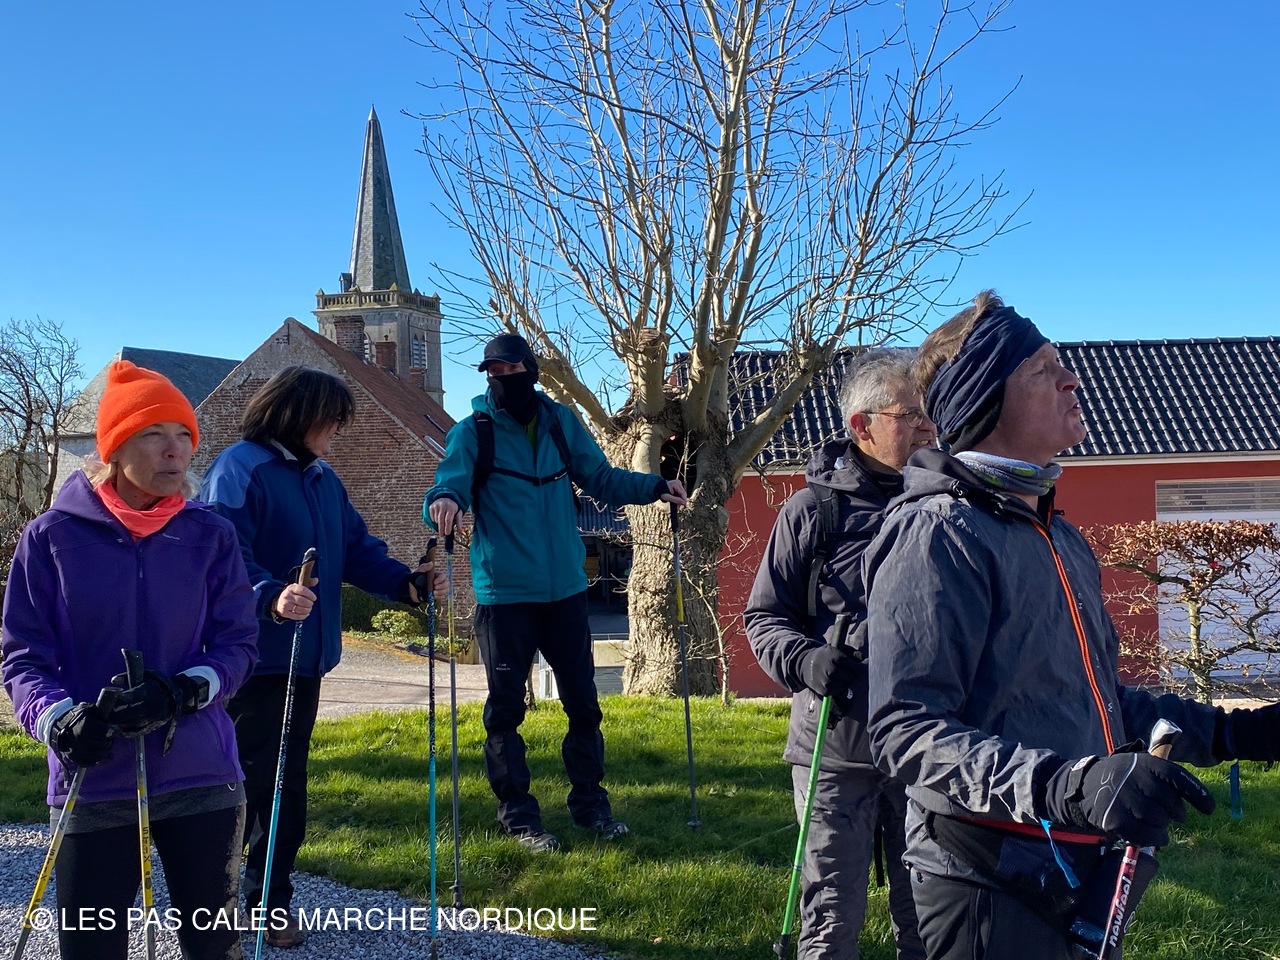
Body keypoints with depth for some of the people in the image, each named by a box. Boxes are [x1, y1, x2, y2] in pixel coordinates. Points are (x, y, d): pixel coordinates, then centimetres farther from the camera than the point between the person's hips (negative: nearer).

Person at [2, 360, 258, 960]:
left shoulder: (210, 536, 2)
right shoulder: (53, 536, -2)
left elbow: (238, 642, 1)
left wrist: (185, 691, -19)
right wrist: (57, 717, -21)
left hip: (201, 778, 2)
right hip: (91, 784, -1)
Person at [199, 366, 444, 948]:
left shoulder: (323, 478, 14)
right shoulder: (240, 470, -12)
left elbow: (358, 549, 13)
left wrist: (406, 582, -3)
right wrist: (271, 597, -39)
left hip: (306, 655, 8)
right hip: (253, 655, -8)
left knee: (287, 782, 14)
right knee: (246, 781, -1)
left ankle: (271, 899, 25)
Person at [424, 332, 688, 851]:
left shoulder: (561, 421, 5)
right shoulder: (472, 432, -6)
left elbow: (600, 477, 11)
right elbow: (448, 486, -17)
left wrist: (653, 486, -2)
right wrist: (444, 503, -41)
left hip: (565, 589, 4)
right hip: (504, 594, -4)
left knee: (582, 702, 13)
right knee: (506, 709, 4)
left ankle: (589, 800, 29)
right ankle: (517, 813, 19)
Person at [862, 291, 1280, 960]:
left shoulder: (1055, 533, 14)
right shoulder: (937, 534, -18)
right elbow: (905, 730, -27)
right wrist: (1068, 784, -38)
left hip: (1080, 880, 9)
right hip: (993, 888, -9)